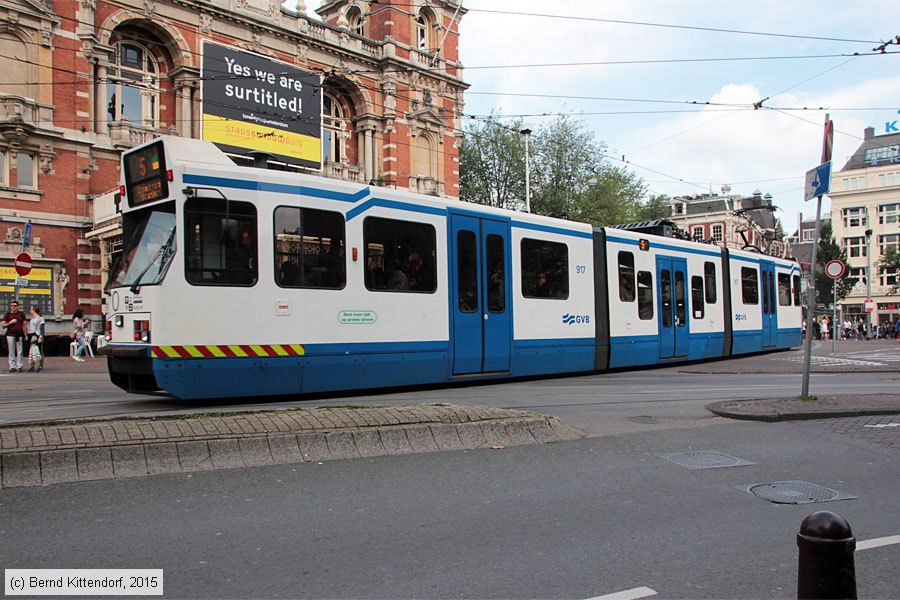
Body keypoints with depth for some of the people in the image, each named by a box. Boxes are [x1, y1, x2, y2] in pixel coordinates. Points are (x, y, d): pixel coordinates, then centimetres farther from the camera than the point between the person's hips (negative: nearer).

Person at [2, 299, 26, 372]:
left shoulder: (21, 314, 9)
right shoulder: (7, 314, 8)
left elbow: (24, 325, 8)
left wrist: (25, 335, 2)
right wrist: (10, 322, -10)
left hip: (19, 335, 0)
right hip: (10, 335, 0)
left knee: (19, 352, -1)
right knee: (11, 352, 0)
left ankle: (19, 366, 2)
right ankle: (12, 367, 4)